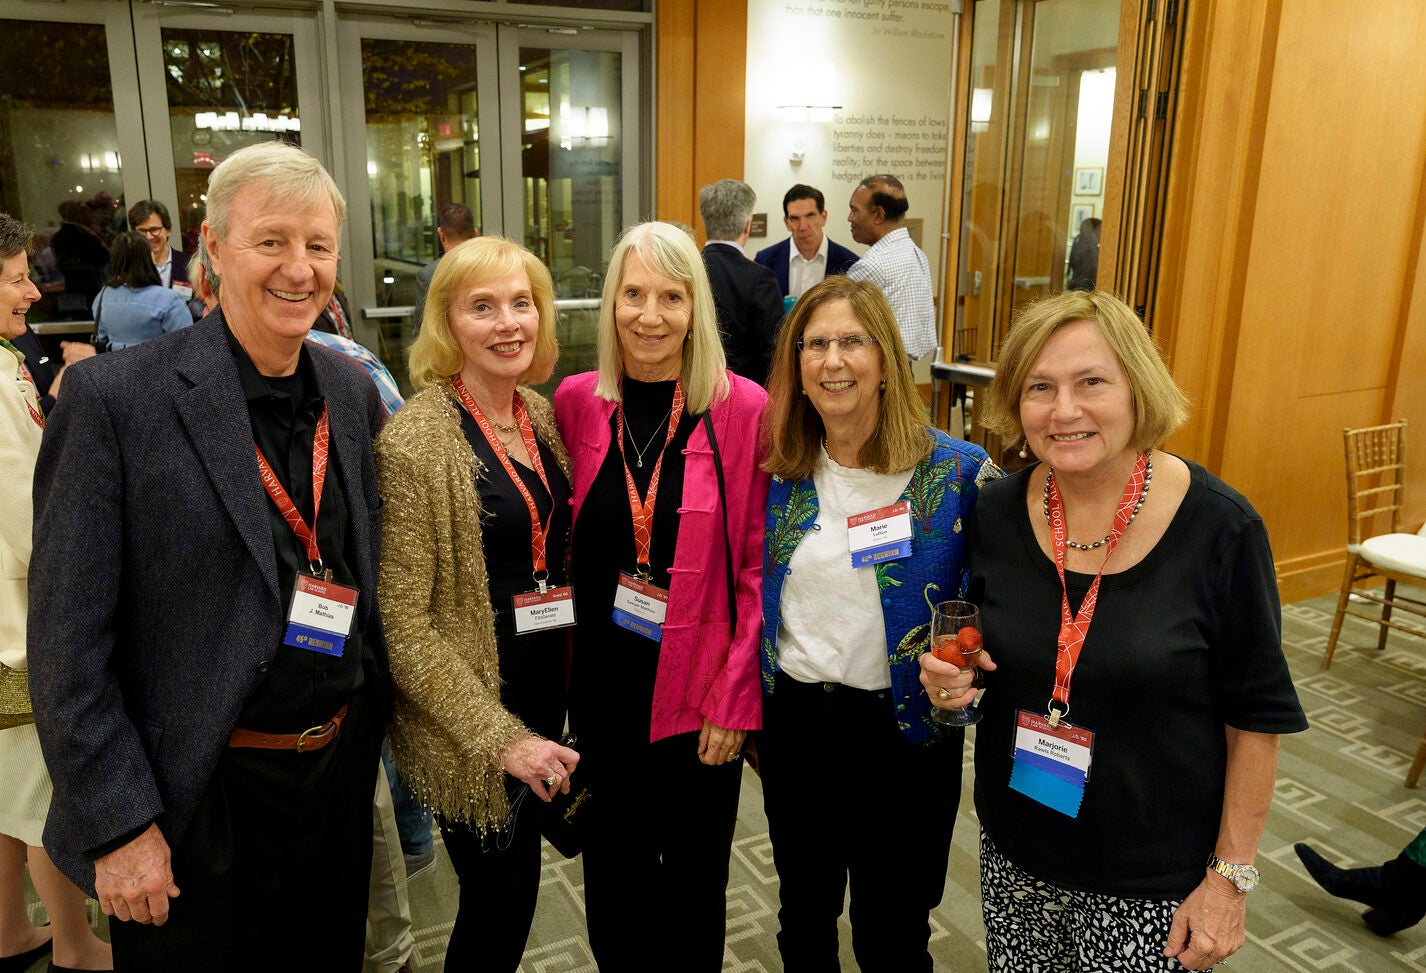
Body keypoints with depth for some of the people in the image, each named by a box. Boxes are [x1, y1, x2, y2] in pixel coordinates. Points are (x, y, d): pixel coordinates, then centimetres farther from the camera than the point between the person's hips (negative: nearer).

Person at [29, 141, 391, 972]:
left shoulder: (355, 391, 0)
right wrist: (120, 825, -14)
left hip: (340, 770, 5)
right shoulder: (115, 397, -16)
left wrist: (368, 731, 8)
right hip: (200, 799, -4)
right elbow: (67, 639, -14)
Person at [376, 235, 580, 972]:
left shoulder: (540, 415, 4)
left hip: (545, 689, 7)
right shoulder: (416, 440, -18)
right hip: (467, 723, -6)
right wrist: (500, 738, -19)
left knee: (506, 898, 21)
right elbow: (402, 620, -18)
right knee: (500, 900, 8)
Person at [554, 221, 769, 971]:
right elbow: (564, 540, 6)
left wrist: (735, 699, -10)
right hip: (603, 682, 3)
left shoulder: (743, 408, -11)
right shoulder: (576, 400, -2)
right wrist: (566, 667, 1)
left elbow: (758, 567, -8)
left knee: (694, 876, 16)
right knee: (613, 867, 19)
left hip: (700, 691, -2)